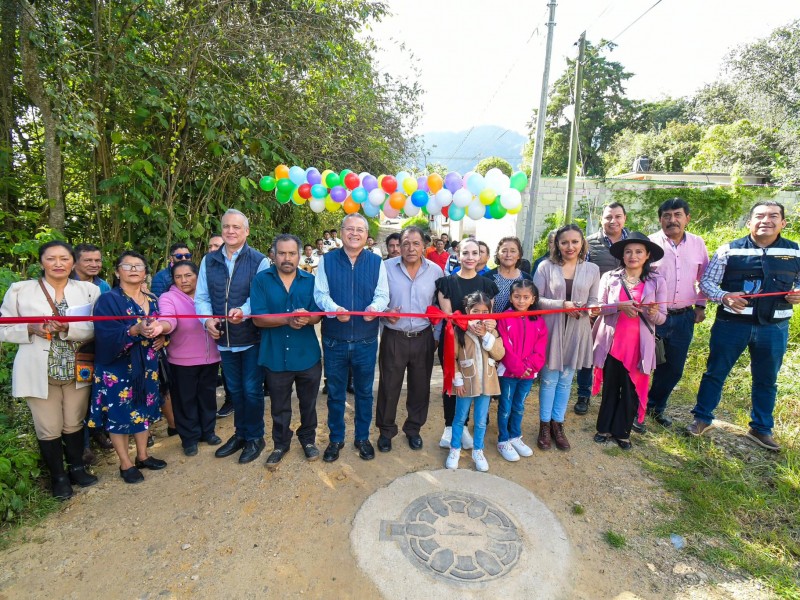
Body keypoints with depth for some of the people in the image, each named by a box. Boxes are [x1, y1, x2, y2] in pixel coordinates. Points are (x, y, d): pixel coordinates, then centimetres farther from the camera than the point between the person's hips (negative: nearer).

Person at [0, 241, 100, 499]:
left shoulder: (88, 290, 0)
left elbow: (96, 328, -6)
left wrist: (67, 328, -22)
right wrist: (31, 329, -16)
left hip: (76, 370, 1)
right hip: (38, 372, -1)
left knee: (74, 423, 14)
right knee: (49, 429, 8)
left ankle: (77, 468, 34)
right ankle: (58, 476, 28)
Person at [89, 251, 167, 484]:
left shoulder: (152, 300, 7)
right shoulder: (108, 300, -10)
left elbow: (161, 326, 17)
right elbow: (106, 335, -21)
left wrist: (161, 336, -4)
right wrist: (135, 330, -35)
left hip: (146, 366, 5)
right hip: (117, 368, -5)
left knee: (143, 409, 13)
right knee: (119, 413, 4)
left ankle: (142, 456, 29)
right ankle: (125, 464, 19)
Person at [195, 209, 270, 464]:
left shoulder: (259, 261, -8)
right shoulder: (209, 261, 5)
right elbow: (201, 297, 5)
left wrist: (244, 311, -29)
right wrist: (207, 319, -13)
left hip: (251, 337, -4)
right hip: (224, 338, 4)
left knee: (252, 390, 6)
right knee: (235, 390, 19)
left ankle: (255, 437, 26)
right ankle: (240, 433, 37)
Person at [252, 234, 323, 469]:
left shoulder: (310, 280, 0)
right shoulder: (261, 280, -5)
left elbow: (318, 316, -4)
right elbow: (258, 318, -12)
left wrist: (307, 318, -28)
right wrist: (288, 319, -27)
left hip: (307, 355, 1)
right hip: (276, 356, -1)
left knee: (308, 402, 17)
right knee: (279, 407, 16)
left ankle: (308, 438, 40)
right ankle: (281, 444, 37)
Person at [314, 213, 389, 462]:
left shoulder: (376, 262, 3)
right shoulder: (327, 260, 1)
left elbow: (383, 295, -1)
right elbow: (320, 293, -4)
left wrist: (374, 307, -24)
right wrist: (335, 309, -25)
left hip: (366, 341, 1)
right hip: (334, 340, 0)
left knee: (364, 392, 14)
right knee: (335, 393, 13)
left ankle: (363, 438, 33)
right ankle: (336, 439, 32)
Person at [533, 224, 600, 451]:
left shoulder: (592, 269, 3)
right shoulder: (546, 267, -5)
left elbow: (593, 301, 9)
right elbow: (535, 298, -8)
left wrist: (589, 309, -14)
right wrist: (562, 305, -19)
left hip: (576, 331, 3)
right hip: (550, 329, -2)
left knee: (565, 380, 13)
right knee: (549, 379, 6)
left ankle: (557, 424, 29)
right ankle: (544, 425, 23)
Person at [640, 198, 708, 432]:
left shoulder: (698, 244, 5)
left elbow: (704, 276, 17)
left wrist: (701, 305, 15)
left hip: (684, 318, 4)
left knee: (673, 369, 14)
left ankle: (656, 407, 34)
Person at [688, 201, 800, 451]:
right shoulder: (729, 250, -3)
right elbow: (706, 281, -2)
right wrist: (724, 296, -20)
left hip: (774, 328, 3)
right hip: (731, 323, -2)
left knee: (766, 380, 15)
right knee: (715, 372, 7)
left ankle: (761, 429, 32)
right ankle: (703, 418, 23)